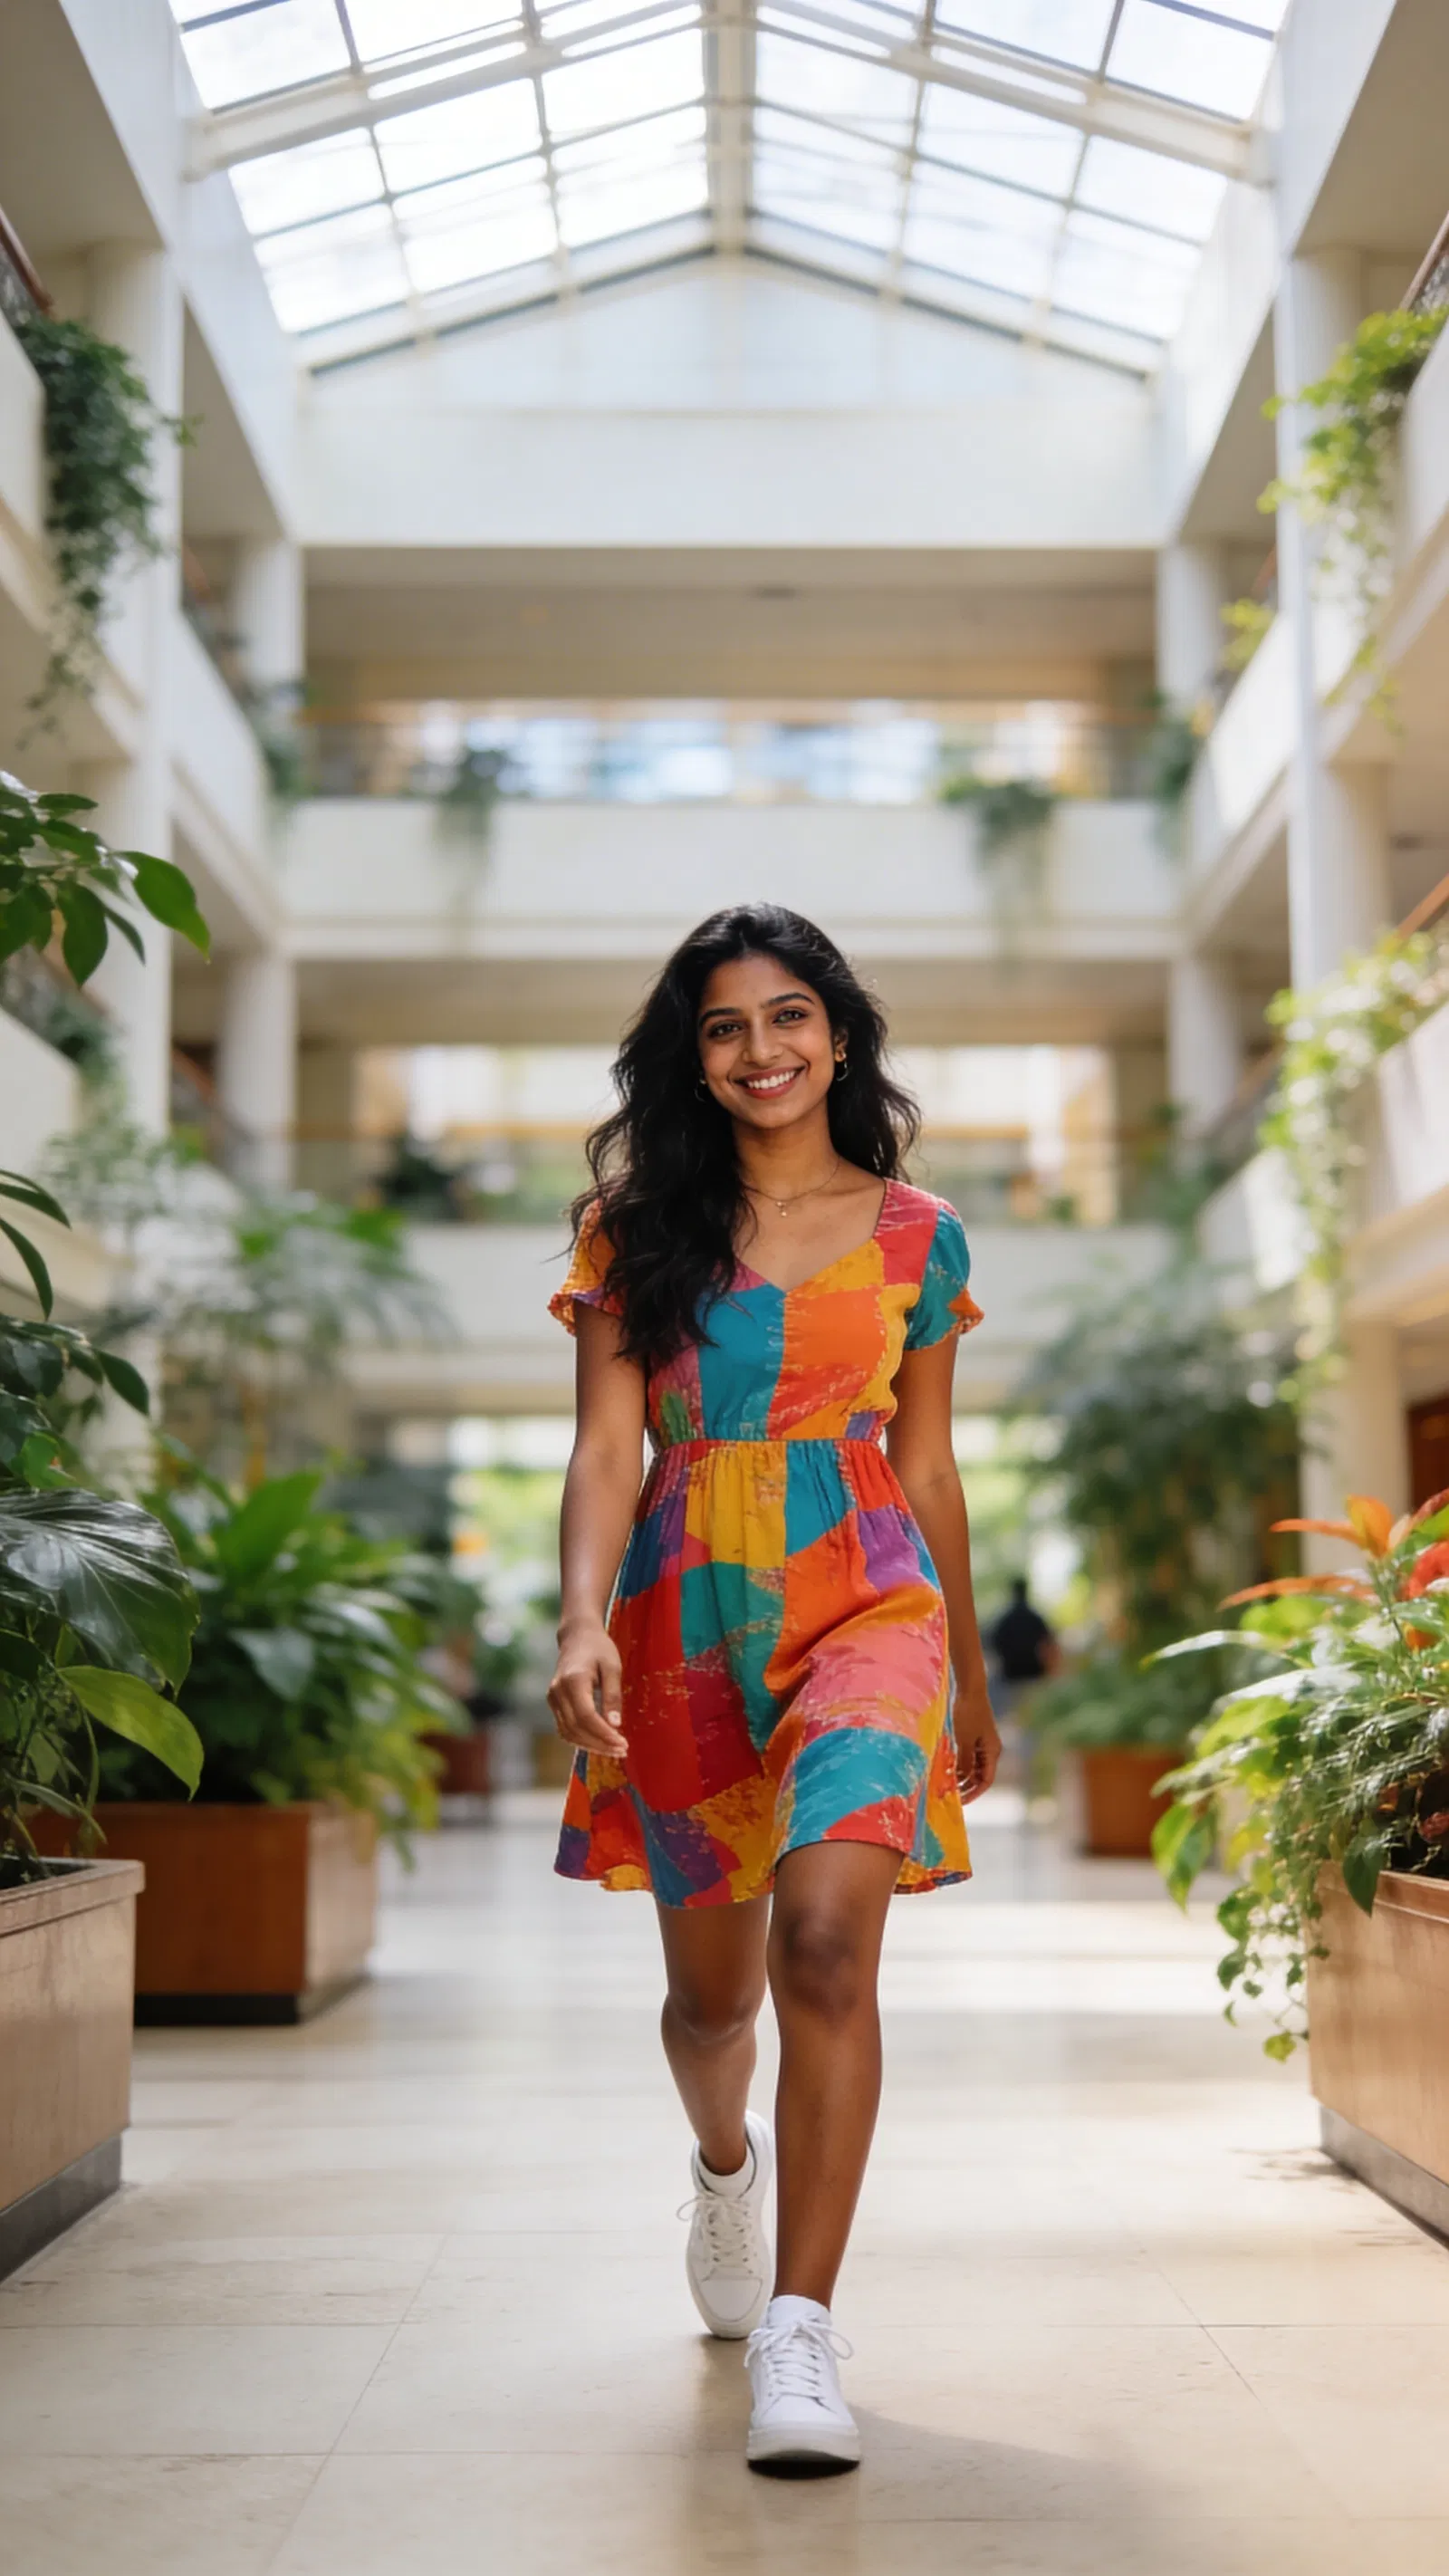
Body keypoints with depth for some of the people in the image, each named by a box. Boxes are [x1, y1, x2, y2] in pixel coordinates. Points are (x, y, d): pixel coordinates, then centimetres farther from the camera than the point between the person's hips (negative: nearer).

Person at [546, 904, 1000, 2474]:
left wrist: (972, 1681, 19)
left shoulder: (914, 1235, 7)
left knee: (825, 1930, -25)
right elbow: (605, 1447, -2)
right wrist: (584, 1622, -19)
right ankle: (727, 2163, 49)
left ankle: (798, 2332, -20)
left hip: (862, 1597, -1)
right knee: (710, 1989, 13)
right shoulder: (636, 1229, 6)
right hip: (683, 1618, 1)